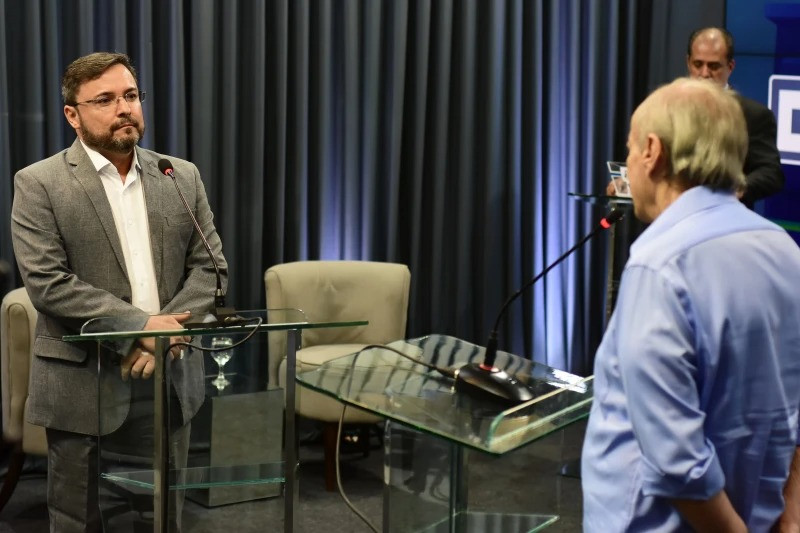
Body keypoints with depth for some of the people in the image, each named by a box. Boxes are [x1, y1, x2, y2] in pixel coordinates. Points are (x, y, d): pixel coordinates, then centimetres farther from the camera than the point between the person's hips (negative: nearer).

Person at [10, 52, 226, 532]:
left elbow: (210, 267, 5)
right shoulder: (38, 184, -3)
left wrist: (166, 335, -11)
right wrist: (139, 323, -18)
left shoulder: (182, 177, 9)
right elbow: (47, 284, -12)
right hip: (84, 387, -3)